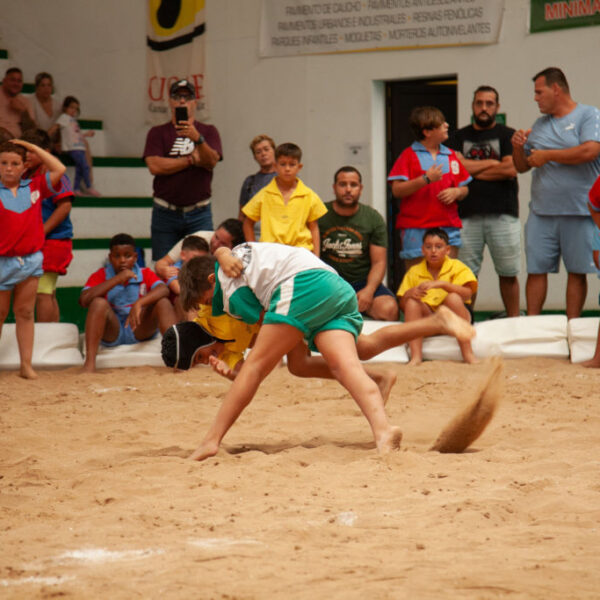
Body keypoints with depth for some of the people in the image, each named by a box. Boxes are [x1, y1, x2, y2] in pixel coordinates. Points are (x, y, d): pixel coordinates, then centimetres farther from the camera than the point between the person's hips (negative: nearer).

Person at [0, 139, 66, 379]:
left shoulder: (34, 187, 6)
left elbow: (59, 169, 6)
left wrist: (31, 147, 5)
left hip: (31, 259, 3)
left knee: (25, 312, 7)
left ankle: (26, 365, 9)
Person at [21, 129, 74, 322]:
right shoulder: (28, 175, 14)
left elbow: (65, 206, -18)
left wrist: (41, 232, -18)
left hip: (53, 240, -9)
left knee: (42, 292, -12)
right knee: (49, 294, 13)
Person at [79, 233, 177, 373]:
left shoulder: (145, 274, 3)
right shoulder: (100, 276, 0)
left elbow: (164, 289, -19)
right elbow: (84, 300, -20)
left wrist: (139, 303, -37)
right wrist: (117, 279, -20)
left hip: (140, 331, 1)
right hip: (112, 333, -1)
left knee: (163, 302, -20)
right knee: (99, 302, -27)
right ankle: (89, 363, -36)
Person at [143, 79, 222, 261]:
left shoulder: (208, 131, 10)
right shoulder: (157, 133, 9)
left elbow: (212, 162, -8)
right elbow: (155, 166, -7)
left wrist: (197, 138, -26)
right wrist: (192, 159, -4)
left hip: (199, 214, 0)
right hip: (165, 213, 0)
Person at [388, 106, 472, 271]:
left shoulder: (451, 155, 15)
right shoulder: (409, 155, -1)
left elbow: (464, 189, 20)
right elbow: (397, 190, -10)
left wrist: (456, 192, -4)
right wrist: (426, 179, -18)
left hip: (449, 227, 5)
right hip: (416, 229, -5)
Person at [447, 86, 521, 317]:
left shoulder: (507, 135, 9)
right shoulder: (459, 137, 16)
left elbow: (510, 170, -6)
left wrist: (474, 170, -1)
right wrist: (491, 163, -1)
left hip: (502, 213, -1)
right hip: (467, 215, 1)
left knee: (508, 273, 1)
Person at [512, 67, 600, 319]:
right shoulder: (540, 124, 17)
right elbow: (522, 167, 22)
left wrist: (546, 155, -10)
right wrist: (518, 147, 0)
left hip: (579, 212, -5)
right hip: (541, 212, 5)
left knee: (577, 271, 1)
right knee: (536, 269, 2)